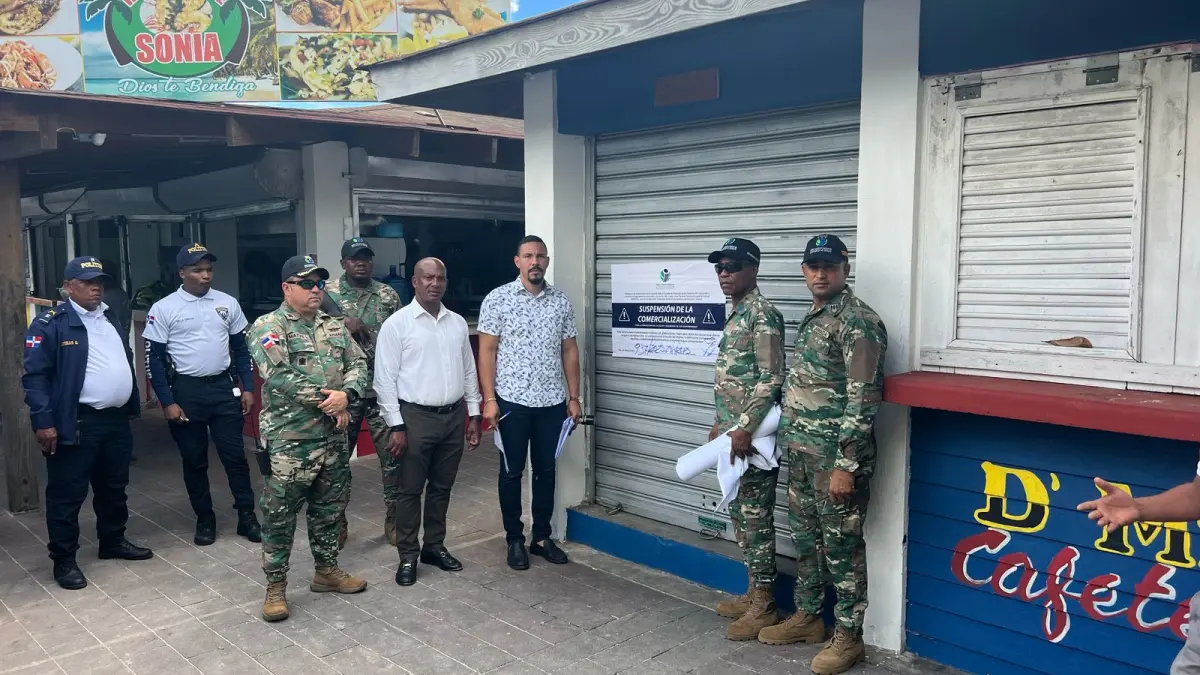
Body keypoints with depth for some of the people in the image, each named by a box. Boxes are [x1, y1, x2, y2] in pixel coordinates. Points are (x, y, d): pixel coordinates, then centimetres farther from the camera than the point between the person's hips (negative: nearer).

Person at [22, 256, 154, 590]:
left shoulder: (111, 318, 15)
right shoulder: (50, 324, -9)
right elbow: (35, 376, -13)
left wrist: (132, 406, 18)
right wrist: (43, 421, -19)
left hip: (116, 419, 7)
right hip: (76, 424, -7)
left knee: (114, 488, 18)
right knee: (67, 494, 2)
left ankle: (113, 541, 34)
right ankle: (64, 560, 13)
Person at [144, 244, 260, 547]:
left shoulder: (227, 303, 4)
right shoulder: (163, 309, -4)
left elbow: (241, 348, 10)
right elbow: (155, 358, -4)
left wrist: (248, 387, 4)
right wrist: (167, 402, -8)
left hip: (224, 388, 2)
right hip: (186, 391, -1)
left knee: (235, 455, 3)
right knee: (194, 460, 9)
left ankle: (247, 516, 13)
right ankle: (205, 519, 22)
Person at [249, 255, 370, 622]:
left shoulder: (335, 326, 11)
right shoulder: (267, 327, -8)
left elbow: (358, 363, 5)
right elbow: (278, 376, -20)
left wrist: (346, 394, -15)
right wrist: (325, 399, -17)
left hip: (333, 439, 6)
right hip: (288, 441, -6)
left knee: (329, 510, 17)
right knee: (279, 517, 3)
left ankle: (326, 571, 33)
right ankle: (276, 587, 16)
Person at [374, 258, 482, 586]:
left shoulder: (458, 323, 8)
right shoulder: (397, 323, -7)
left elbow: (469, 371, 14)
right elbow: (385, 378, -9)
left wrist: (474, 414, 10)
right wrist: (396, 426, -12)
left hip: (454, 416, 5)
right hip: (416, 417, -5)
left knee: (442, 487, 15)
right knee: (411, 490, 5)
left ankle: (434, 547, 29)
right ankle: (408, 556, 17)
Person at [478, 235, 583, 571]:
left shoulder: (561, 301, 5)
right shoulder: (497, 299, -5)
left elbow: (570, 351, 9)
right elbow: (486, 351, -6)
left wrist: (574, 397, 5)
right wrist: (489, 399, -12)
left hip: (552, 402, 3)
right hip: (512, 401, -3)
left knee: (546, 470, 12)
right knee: (512, 472, 8)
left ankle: (542, 536, 25)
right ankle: (514, 540, 20)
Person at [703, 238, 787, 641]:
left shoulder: (762, 313, -15)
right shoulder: (736, 314, 15)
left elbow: (771, 379, -21)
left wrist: (744, 428, -24)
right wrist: (720, 424, 22)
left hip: (752, 435, -10)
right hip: (734, 432, 10)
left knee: (756, 517, -2)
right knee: (740, 514, 16)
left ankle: (764, 607, 8)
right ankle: (753, 592, 27)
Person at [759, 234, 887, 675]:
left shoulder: (858, 322, -15)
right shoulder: (812, 319, 13)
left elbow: (863, 400, -19)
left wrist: (846, 465, -22)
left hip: (835, 455, -9)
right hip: (801, 451, 9)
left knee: (841, 545, 3)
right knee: (805, 537, 18)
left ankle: (848, 635, 16)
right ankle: (807, 617, 33)